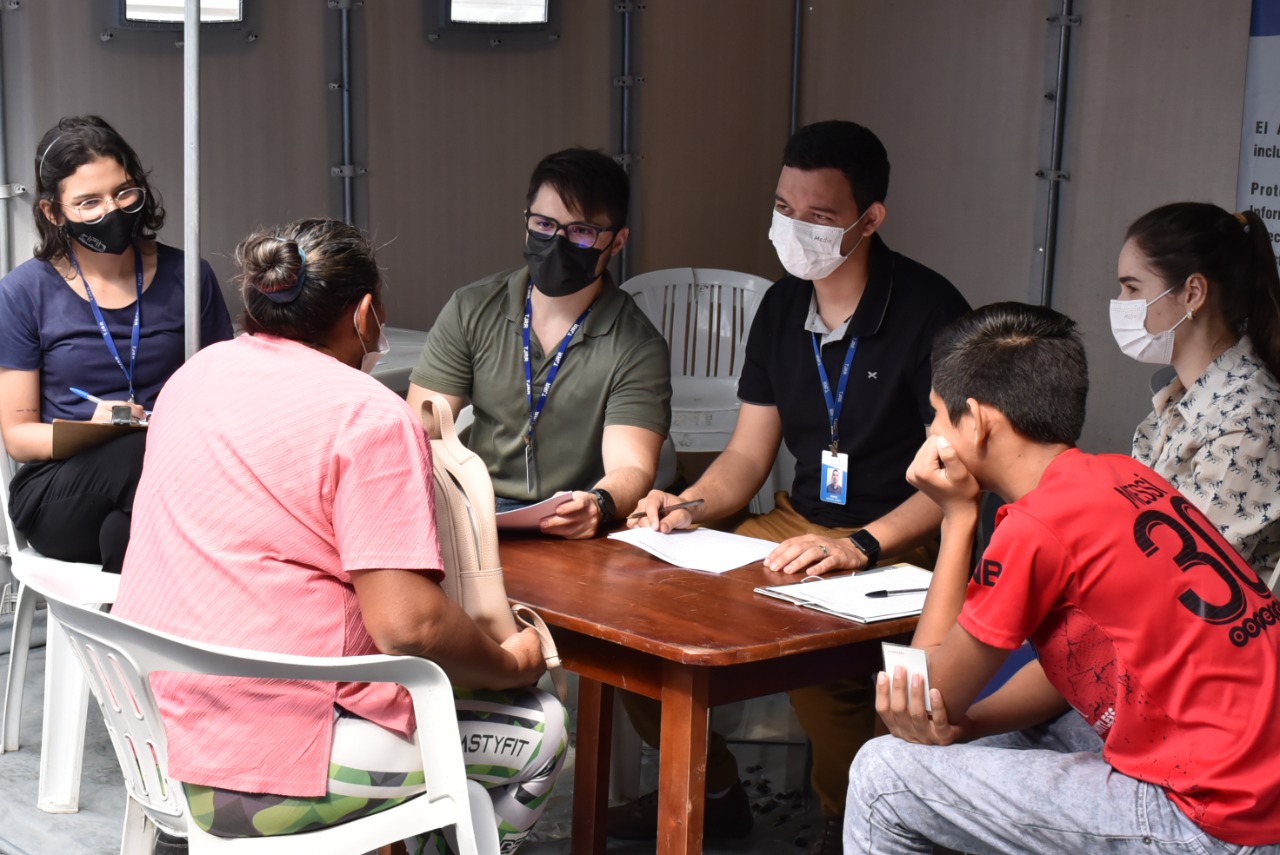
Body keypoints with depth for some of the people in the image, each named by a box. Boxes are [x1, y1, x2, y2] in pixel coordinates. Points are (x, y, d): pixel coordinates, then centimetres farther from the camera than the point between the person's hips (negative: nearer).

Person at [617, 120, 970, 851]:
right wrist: (690, 507, -10)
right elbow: (747, 457, 11)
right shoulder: (783, 308, 7)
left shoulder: (928, 312, -14)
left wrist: (863, 544, -33)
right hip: (798, 526, 7)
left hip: (901, 546, -6)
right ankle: (709, 789, 14)